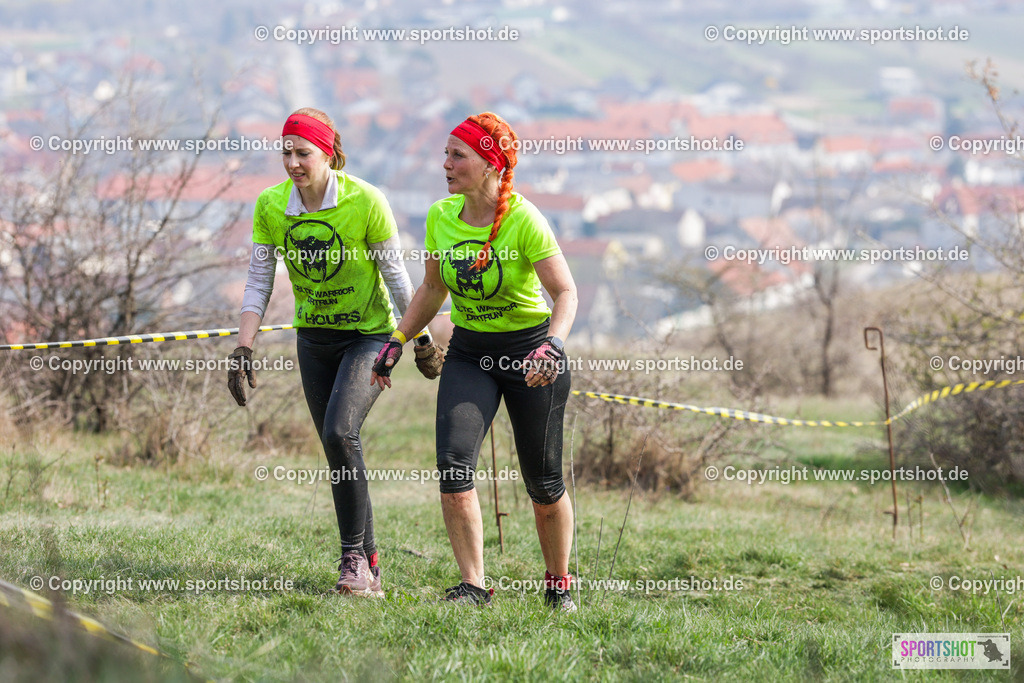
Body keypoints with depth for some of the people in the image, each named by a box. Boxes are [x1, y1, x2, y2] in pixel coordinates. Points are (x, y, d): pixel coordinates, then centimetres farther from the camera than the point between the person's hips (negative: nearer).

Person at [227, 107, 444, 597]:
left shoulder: (365, 201, -18)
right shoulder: (270, 207, -7)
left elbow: (395, 274, -8)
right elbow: (258, 283, -3)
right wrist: (243, 348, -11)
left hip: (370, 333, -4)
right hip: (313, 338, 4)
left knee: (340, 432, -24)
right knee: (337, 447, 4)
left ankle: (354, 554, -13)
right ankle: (368, 569, 13)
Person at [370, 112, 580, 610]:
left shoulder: (523, 220, -18)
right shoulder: (441, 217, -2)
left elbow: (565, 293, -18)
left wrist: (552, 345, -34)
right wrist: (397, 342, 10)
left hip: (529, 350, -4)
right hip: (468, 352, 4)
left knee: (543, 482, 2)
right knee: (453, 466, -15)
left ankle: (558, 584, 23)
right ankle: (473, 586, -10)